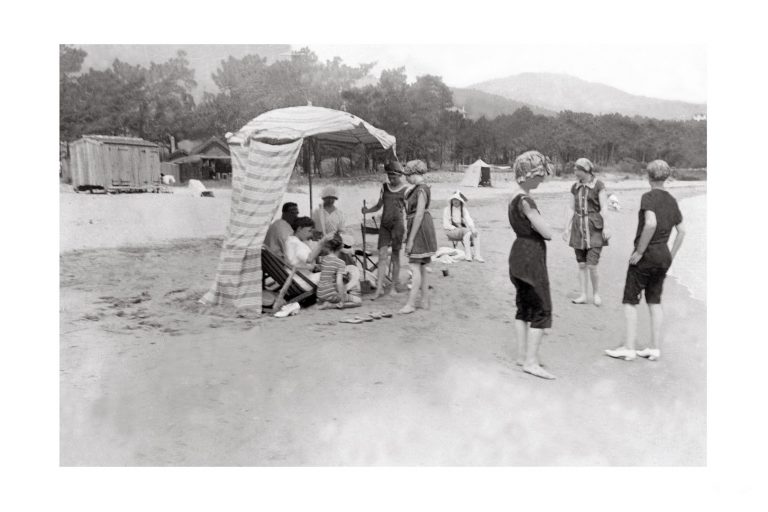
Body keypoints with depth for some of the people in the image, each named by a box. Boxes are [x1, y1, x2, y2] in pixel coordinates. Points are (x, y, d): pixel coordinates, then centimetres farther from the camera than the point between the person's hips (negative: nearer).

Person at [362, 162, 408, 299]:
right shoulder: (384, 187, 14)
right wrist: (367, 210, 1)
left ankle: (394, 286, 13)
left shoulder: (406, 189, 2)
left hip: (398, 223, -3)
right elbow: (379, 205, 19)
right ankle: (379, 288, -7)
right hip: (384, 223, 3)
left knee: (395, 256, 2)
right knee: (382, 254, -5)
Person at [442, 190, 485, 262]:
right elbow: (446, 225, -3)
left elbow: (469, 219, -2)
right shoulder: (447, 210, 3)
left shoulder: (464, 209, 13)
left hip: (463, 231, 4)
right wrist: (456, 228, -16)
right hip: (452, 231, -4)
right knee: (467, 232, -33)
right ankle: (468, 255, -37)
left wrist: (472, 228, -22)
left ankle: (477, 255, -36)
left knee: (475, 233, -27)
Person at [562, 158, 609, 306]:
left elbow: (604, 208, -8)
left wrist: (606, 227, -13)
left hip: (594, 228, -5)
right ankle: (583, 295, 15)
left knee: (592, 265, -9)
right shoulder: (576, 187, 10)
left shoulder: (598, 185, -5)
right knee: (581, 265, 7)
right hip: (578, 228, 5)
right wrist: (566, 228, 11)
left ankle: (595, 292, 13)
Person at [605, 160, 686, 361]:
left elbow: (651, 224, -27)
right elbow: (681, 231, 13)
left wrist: (639, 251, -21)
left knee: (630, 301, 2)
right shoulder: (672, 200, 10)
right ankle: (655, 347, 15)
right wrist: (671, 256, 17)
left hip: (646, 255, -7)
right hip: (663, 256, 7)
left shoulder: (649, 197, -12)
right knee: (655, 301, 14)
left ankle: (629, 348, 2)